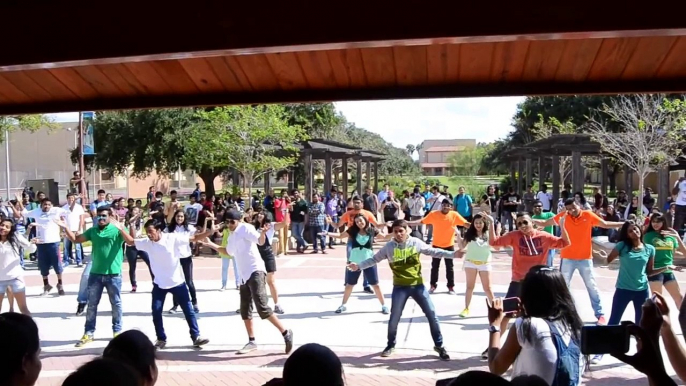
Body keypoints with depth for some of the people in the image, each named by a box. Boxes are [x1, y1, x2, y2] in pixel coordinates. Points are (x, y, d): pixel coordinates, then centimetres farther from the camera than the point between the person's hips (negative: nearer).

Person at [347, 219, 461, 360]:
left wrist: (452, 254, -3)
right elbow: (374, 259, 3)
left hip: (418, 285, 1)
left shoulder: (416, 243, -4)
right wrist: (359, 265, -7)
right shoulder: (389, 247, -5)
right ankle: (391, 345, 31)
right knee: (394, 318, 7)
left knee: (432, 314, 3)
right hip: (400, 287, 0)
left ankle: (439, 345, 20)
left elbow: (433, 251, 4)